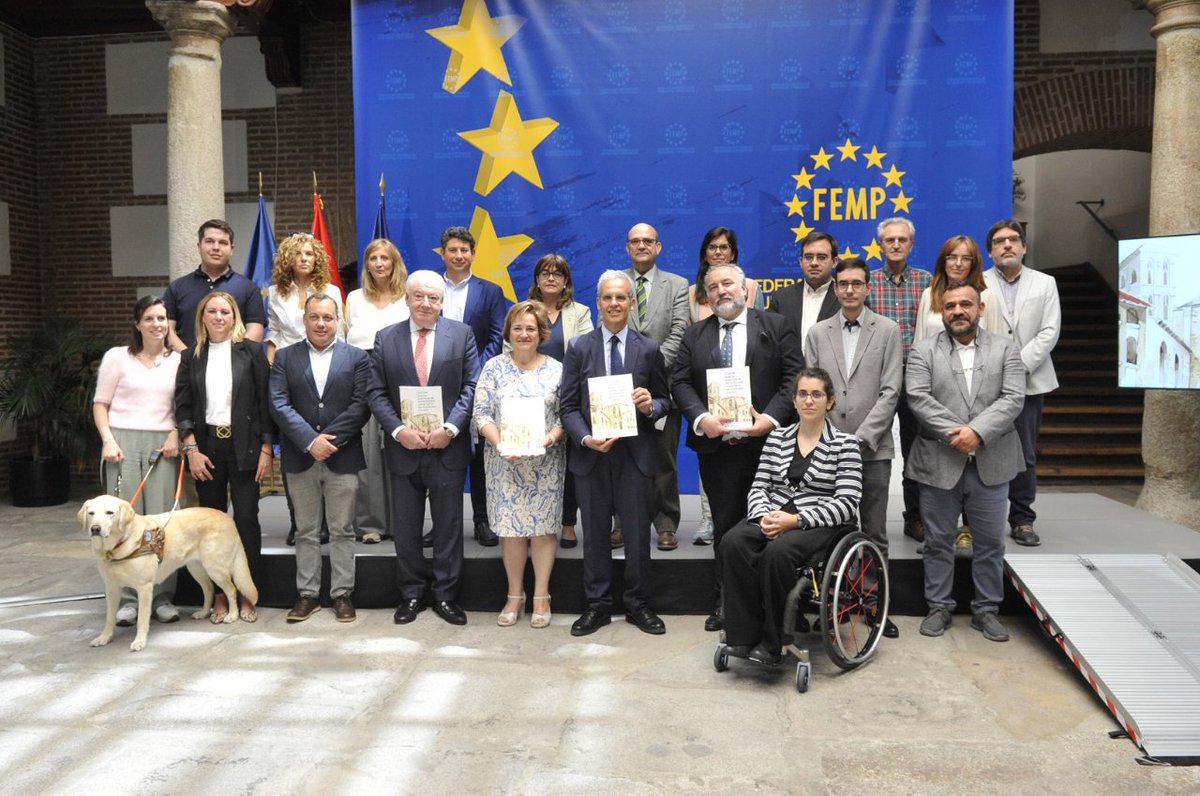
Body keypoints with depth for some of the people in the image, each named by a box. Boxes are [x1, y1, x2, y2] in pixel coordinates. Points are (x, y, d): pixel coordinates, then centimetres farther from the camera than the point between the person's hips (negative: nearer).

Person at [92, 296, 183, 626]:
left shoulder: (178, 360, 8)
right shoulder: (117, 357, 5)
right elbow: (100, 403, 6)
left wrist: (176, 433, -4)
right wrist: (108, 440, -6)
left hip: (163, 445, 1)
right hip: (124, 443, -1)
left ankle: (163, 597, 6)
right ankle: (128, 598, 8)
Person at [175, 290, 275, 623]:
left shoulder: (251, 351, 1)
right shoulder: (191, 356, 8)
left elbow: (265, 401, -1)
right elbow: (182, 405, 5)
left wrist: (267, 448, -6)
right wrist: (191, 449, -5)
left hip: (243, 446, -2)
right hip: (206, 446, 2)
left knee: (246, 518, -1)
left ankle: (247, 594, 11)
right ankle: (219, 594, 16)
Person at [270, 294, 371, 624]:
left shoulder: (356, 357, 4)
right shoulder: (285, 357, 6)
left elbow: (360, 405, -5)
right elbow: (279, 404, -5)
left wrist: (329, 437, -15)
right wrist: (310, 441, -16)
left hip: (342, 457, -1)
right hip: (300, 458, 1)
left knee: (342, 531, 6)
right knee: (306, 531, 10)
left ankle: (342, 594, 14)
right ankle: (308, 594, 18)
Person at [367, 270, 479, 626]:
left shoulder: (462, 334, 2)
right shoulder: (385, 338, 5)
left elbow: (471, 387, -3)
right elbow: (376, 393, 1)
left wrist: (450, 428, -14)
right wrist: (398, 430, -13)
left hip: (448, 446, -1)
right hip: (403, 447, 1)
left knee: (448, 526, 7)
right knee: (405, 527, 9)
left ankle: (445, 594, 19)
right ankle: (411, 594, 23)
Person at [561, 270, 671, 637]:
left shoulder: (649, 349, 4)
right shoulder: (579, 348, 3)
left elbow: (664, 401, 9)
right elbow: (569, 406, 1)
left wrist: (651, 406, -14)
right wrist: (586, 438, -16)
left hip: (636, 454, 0)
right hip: (591, 455, 0)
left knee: (638, 533, 6)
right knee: (595, 534, 10)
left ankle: (638, 605, 22)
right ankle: (597, 605, 23)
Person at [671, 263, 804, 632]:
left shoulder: (776, 326, 5)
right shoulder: (695, 335, 12)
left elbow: (794, 375, -3)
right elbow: (680, 382, 4)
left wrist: (771, 417, -15)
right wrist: (700, 418, -13)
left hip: (767, 442, -2)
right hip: (716, 446, 2)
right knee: (725, 528, 10)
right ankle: (726, 600, 21)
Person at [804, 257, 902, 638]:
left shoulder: (887, 331, 3)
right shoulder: (818, 333, 9)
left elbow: (890, 390, -4)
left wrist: (862, 437, -12)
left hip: (872, 448, -1)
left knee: (874, 533, 5)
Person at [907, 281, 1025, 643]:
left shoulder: (1006, 349, 6)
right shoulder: (923, 351, 3)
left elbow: (1013, 399, -5)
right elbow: (918, 397, -10)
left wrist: (978, 431, -19)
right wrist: (955, 433, -19)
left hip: (991, 465, 1)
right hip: (939, 463, -1)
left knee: (990, 543, 9)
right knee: (938, 542, 8)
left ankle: (986, 609, 22)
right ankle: (939, 606, 22)